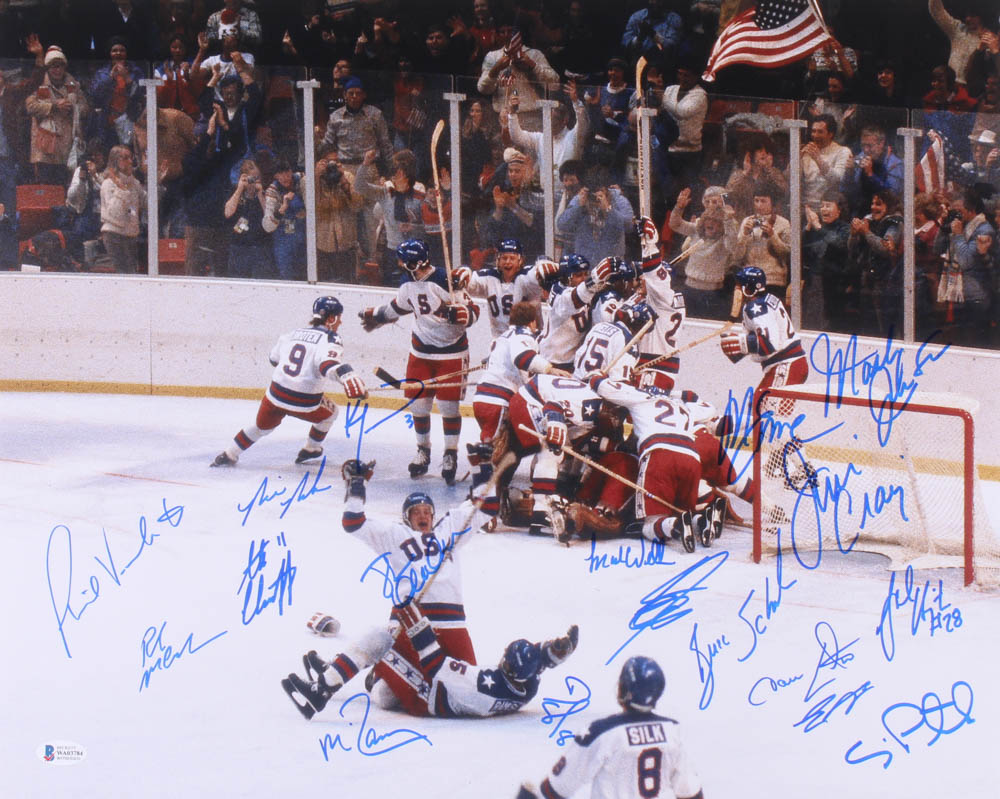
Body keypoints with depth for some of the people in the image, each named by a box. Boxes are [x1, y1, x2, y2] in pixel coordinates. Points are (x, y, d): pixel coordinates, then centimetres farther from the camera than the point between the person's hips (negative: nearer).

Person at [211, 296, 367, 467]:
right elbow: (331, 363, -28)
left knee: (261, 426, 29)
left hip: (275, 395, 5)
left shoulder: (295, 333, 13)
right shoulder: (330, 338, -6)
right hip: (305, 404, -5)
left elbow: (274, 357, 26)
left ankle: (228, 455, 34)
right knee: (329, 414, 27)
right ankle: (311, 450, 37)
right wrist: (351, 380, -44)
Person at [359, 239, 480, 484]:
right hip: (421, 351, 6)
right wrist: (375, 316, 35)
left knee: (448, 406, -4)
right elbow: (397, 307, 23)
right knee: (418, 404, 5)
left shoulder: (445, 281, -20)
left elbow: (472, 310, -19)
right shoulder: (409, 284, 2)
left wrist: (460, 314, -40)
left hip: (451, 352, -6)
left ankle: (451, 456, 9)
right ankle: (423, 452, 23)